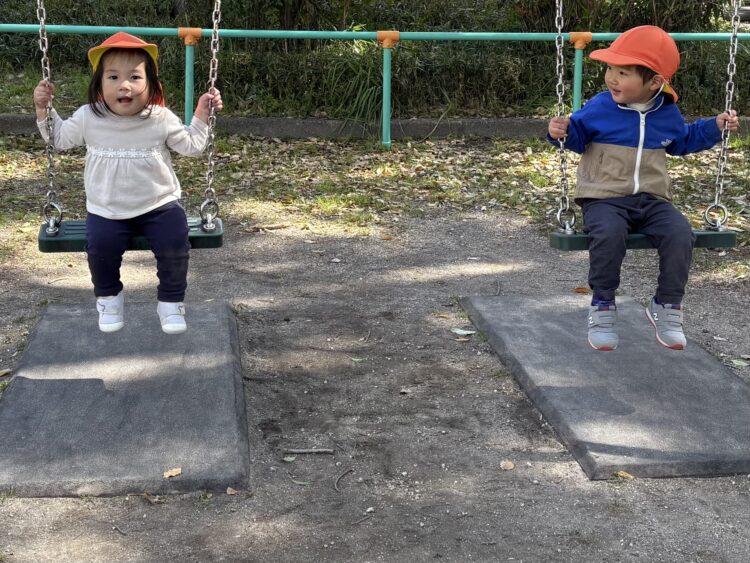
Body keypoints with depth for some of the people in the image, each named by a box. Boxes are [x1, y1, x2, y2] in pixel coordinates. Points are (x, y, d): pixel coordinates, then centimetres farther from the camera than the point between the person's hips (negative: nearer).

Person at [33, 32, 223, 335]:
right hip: (107, 209, 1)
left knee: (174, 245, -19)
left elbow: (191, 146, 6)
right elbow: (59, 138, 13)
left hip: (159, 204, 0)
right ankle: (109, 297, 11)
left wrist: (201, 115, -2)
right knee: (100, 247, -21)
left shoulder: (162, 119, -7)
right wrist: (44, 109, 2)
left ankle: (171, 301, 7)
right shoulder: (88, 118, -5)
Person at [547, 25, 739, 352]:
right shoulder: (600, 107, -2)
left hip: (651, 199, 3)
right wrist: (562, 131, -15)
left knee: (680, 235, -23)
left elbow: (683, 141, 28)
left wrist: (715, 127, 19)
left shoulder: (667, 113, 9)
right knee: (608, 235, -36)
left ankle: (667, 306, -4)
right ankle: (602, 306, -15)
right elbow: (578, 135, 6)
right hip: (604, 198, -3)